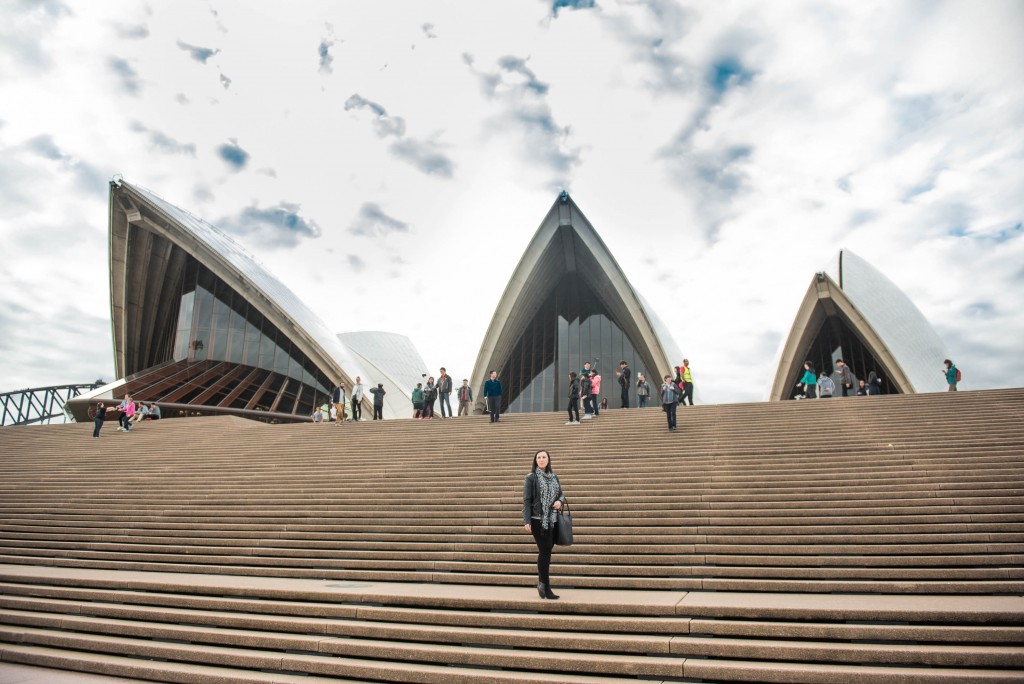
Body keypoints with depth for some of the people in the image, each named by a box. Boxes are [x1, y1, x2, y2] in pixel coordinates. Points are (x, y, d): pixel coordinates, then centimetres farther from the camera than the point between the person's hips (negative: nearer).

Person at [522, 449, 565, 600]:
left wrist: (560, 501, -6)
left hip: (553, 519, 5)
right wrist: (526, 521, -13)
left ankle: (542, 582, 22)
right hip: (538, 519, -5)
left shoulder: (554, 477, 11)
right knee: (544, 551, -6)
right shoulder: (531, 477, -3)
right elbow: (526, 500, -5)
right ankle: (546, 587, 2)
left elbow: (561, 494, 18)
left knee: (547, 551, 8)